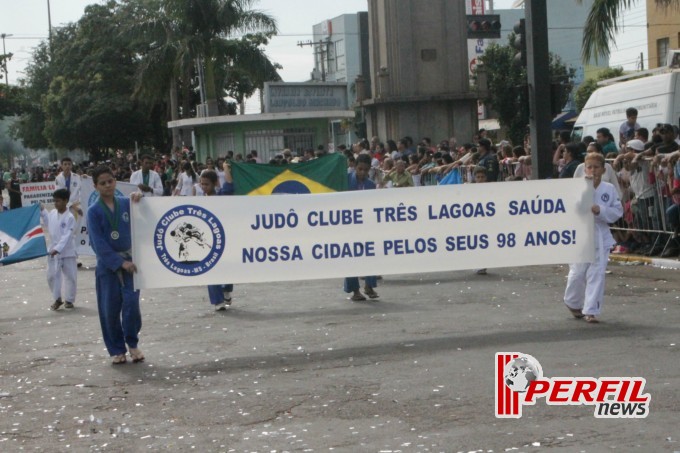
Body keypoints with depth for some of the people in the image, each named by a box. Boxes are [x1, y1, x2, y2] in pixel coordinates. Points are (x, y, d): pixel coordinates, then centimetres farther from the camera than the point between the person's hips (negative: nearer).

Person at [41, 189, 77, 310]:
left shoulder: (70, 218, -16)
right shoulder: (52, 213, 0)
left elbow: (66, 236, -21)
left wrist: (58, 249, -28)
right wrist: (42, 211, 13)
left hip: (67, 251, -4)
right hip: (53, 250, 4)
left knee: (70, 276, 5)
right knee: (52, 275, 4)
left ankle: (69, 299, 20)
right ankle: (57, 299, 19)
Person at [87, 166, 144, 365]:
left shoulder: (126, 204, 2)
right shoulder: (94, 212, -4)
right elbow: (99, 243, -9)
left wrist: (139, 199, -14)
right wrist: (120, 262, -15)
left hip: (128, 260, 1)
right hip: (107, 264, -1)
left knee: (131, 303, -9)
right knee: (110, 309, 3)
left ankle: (132, 343, 11)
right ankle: (116, 350, 17)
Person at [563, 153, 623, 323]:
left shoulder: (609, 189, -1)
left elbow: (618, 212, 0)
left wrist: (600, 210, -17)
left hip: (600, 236, 1)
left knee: (597, 274, -3)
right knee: (578, 272, 6)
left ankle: (591, 310, 3)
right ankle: (573, 303, 32)